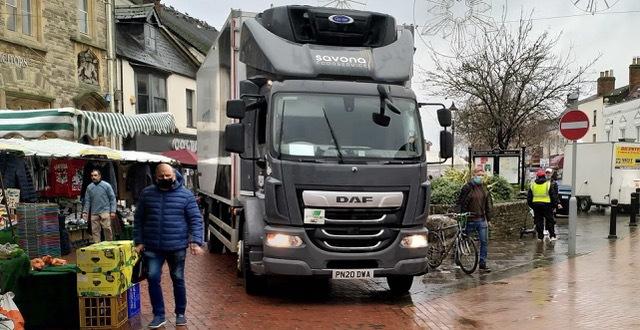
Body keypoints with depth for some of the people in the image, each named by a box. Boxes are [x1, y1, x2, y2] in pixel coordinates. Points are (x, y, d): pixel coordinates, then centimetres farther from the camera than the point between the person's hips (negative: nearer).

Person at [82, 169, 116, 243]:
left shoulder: (106, 185, 1)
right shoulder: (89, 187, 9)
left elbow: (112, 198, 1)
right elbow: (87, 201, 12)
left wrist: (113, 211, -6)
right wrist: (85, 212, 1)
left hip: (105, 211, -3)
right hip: (94, 213, 3)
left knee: (107, 228, -9)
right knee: (95, 231, 3)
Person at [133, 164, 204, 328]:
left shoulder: (186, 194, -2)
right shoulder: (146, 193, 4)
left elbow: (195, 219, -3)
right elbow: (138, 219, 9)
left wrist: (196, 241, -13)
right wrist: (138, 241, 2)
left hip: (177, 247, -1)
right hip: (152, 247, 2)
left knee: (178, 280, 9)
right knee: (153, 279, -3)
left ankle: (180, 314, 23)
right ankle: (159, 315, 11)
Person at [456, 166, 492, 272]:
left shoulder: (484, 189, 10)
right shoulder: (467, 188, -8)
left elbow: (488, 205, 16)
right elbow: (460, 203, -9)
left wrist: (488, 219, 14)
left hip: (482, 220, 5)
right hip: (470, 220, -5)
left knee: (484, 242, 0)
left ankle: (482, 264, 7)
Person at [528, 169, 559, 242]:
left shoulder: (532, 184, 5)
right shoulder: (549, 184, -3)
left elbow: (529, 197, 9)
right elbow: (553, 195, 0)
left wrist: (531, 205, 18)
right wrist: (555, 204, 10)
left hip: (536, 204, 2)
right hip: (547, 205, -2)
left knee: (539, 221, 7)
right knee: (550, 221, 7)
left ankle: (540, 236, 8)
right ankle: (552, 236, 3)